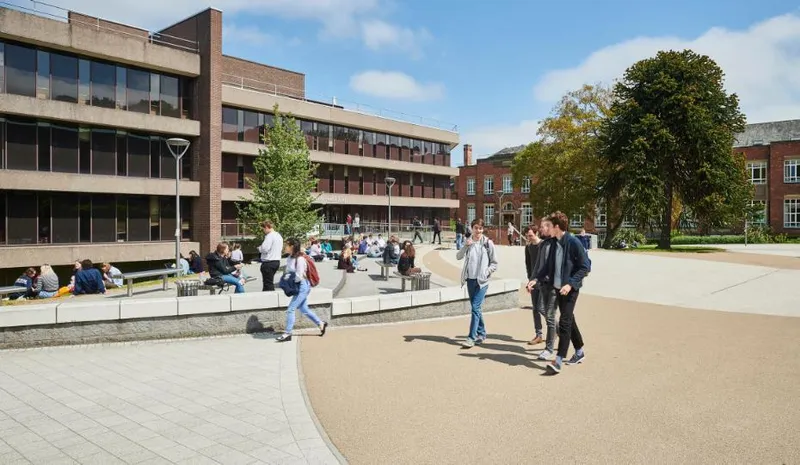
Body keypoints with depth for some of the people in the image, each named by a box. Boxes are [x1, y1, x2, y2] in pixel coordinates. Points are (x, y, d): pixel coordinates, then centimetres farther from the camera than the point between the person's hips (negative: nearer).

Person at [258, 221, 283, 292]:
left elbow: (264, 249, -24)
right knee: (269, 282, 19)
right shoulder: (279, 236, 13)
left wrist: (259, 248, -1)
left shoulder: (270, 236, -16)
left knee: (268, 283, -2)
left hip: (269, 262, -10)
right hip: (277, 261, 10)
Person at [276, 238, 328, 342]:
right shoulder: (289, 258, 4)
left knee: (290, 309, -7)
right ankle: (321, 324, 30)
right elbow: (288, 272, 14)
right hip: (297, 286, 9)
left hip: (303, 286, -9)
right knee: (304, 309, 17)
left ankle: (287, 333, 1)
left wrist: (291, 281, -7)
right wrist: (286, 278, -4)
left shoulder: (300, 259, -21)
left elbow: (299, 277, -20)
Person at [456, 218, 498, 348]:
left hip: (482, 280, -4)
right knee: (476, 308, 13)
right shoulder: (468, 242, 6)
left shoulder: (488, 243, -3)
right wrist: (466, 246, -20)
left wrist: (486, 273, -12)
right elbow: (458, 257, -6)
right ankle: (481, 333, 27)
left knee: (476, 307, -12)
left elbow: (494, 263, 1)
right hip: (470, 279, 5)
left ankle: (472, 337, -10)